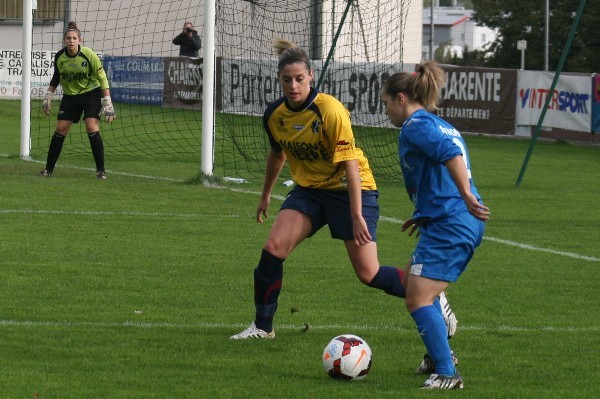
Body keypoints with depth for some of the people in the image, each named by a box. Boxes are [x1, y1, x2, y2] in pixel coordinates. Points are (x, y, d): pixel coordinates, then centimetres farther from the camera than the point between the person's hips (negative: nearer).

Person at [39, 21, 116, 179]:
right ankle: (48, 169, 9)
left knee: (92, 129, -17)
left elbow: (102, 77, -12)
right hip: (70, 96, 4)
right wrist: (48, 97, 8)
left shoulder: (88, 55, -20)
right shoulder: (59, 57, -9)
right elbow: (56, 78, 11)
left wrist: (107, 102, -15)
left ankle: (101, 170, -10)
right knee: (60, 130, -2)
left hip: (91, 94, -3)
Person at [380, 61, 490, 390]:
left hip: (448, 226, -10)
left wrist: (467, 197, -32)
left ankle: (447, 373, -15)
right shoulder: (441, 125, 21)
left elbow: (450, 154, -25)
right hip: (465, 223, 10)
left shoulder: (415, 126, -9)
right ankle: (438, 355, 34)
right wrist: (425, 215, 31)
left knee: (418, 299, -12)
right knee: (411, 281, 26)